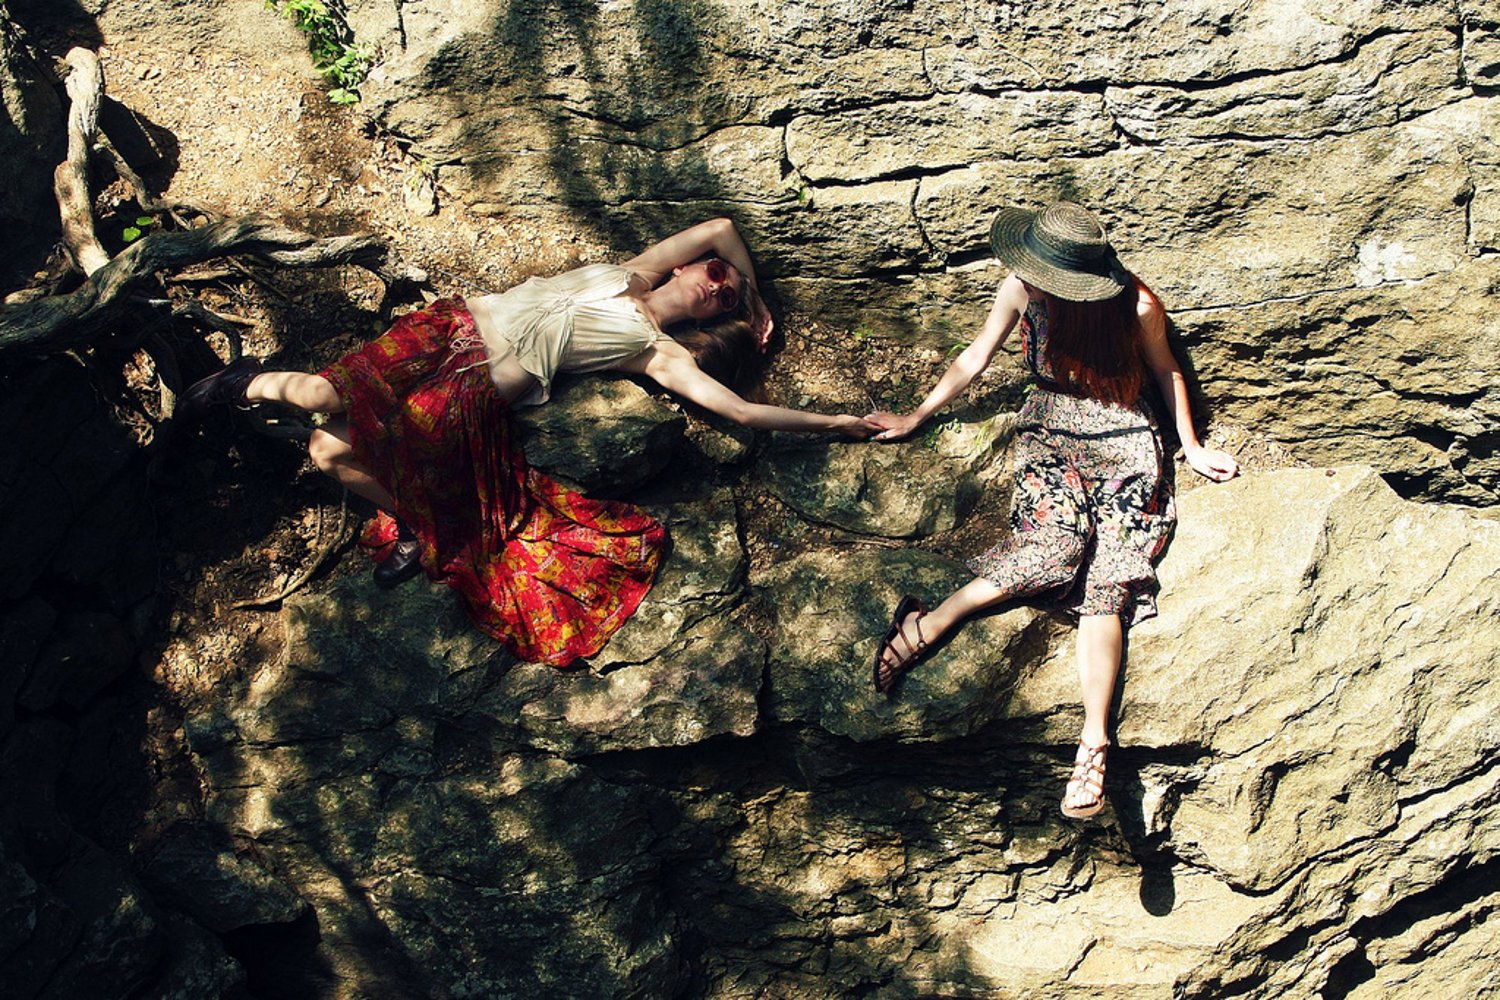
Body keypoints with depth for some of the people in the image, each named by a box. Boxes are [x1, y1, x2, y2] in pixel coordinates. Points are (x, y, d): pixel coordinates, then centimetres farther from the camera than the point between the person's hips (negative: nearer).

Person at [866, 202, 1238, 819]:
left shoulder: (1137, 305, -12)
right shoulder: (1020, 289, -6)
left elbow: (1165, 370, 7)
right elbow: (975, 357, 8)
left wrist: (1191, 448, 13)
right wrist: (917, 416, 13)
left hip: (1124, 443, -1)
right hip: (1049, 432, 1)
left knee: (1104, 583, -21)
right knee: (1058, 545, -31)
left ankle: (1093, 745, -31)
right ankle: (929, 624, -25)